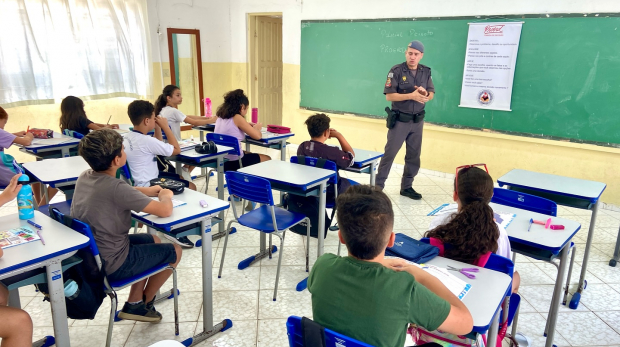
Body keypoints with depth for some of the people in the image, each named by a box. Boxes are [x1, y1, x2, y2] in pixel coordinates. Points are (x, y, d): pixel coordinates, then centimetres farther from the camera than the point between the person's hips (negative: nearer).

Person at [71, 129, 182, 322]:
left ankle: (133, 304, 29)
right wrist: (165, 196, -4)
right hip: (111, 265, -8)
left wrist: (148, 191, 8)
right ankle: (144, 303, 31)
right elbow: (165, 211, -26)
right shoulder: (115, 187, -29)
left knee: (153, 241, 26)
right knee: (174, 251, 10)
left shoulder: (84, 178, -3)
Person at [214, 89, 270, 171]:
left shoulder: (220, 117, 5)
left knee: (249, 154, 36)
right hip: (234, 162, -8)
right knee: (267, 159, 14)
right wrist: (256, 128, 7)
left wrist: (249, 125, 13)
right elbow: (258, 136, -15)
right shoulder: (237, 118, -17)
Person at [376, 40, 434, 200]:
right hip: (400, 120, -5)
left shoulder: (426, 71, 5)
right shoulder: (396, 71, -10)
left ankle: (406, 187, 22)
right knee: (390, 153, -2)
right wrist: (411, 95, -24)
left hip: (418, 121, 5)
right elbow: (389, 96, -15)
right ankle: (378, 185, 7)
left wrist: (425, 94, -16)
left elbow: (432, 94, 8)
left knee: (414, 155, 10)